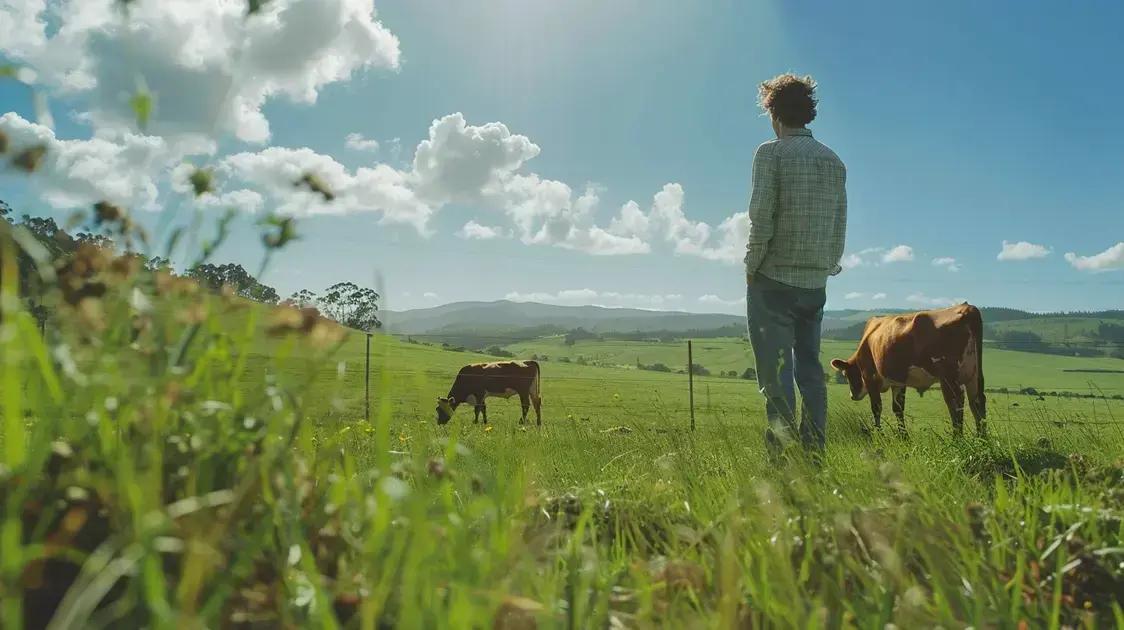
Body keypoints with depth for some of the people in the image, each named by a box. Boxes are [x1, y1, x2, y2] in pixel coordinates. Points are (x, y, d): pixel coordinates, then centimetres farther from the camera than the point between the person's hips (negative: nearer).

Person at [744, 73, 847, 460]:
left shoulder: (771, 153, -7)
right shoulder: (834, 161, 12)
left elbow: (761, 218, -14)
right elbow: (840, 227, 12)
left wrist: (752, 266, -4)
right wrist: (827, 266, 19)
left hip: (773, 280, -6)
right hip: (816, 284, 6)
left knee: (776, 374, -3)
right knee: (811, 371, 12)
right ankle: (814, 455, 16)